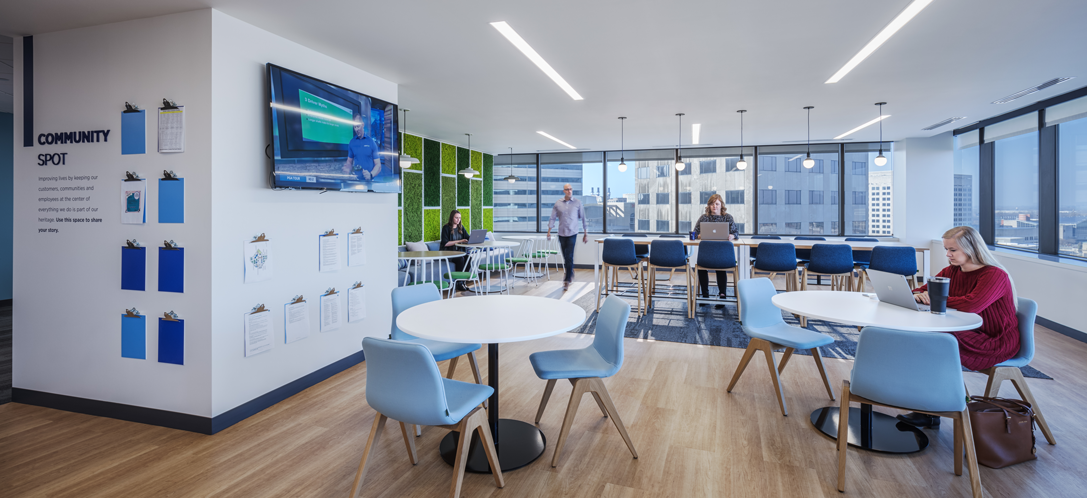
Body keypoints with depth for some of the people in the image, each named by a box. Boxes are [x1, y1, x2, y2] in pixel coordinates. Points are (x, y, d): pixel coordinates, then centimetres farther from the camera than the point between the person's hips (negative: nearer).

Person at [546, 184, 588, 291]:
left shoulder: (577, 203, 0)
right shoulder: (558, 203, 3)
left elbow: (583, 218, 4)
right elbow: (553, 218, 6)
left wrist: (586, 234, 4)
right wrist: (549, 231, -2)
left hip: (572, 234, -2)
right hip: (561, 234, 3)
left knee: (569, 257, -10)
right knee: (565, 258, 11)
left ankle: (567, 280, -6)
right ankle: (570, 274, 34)